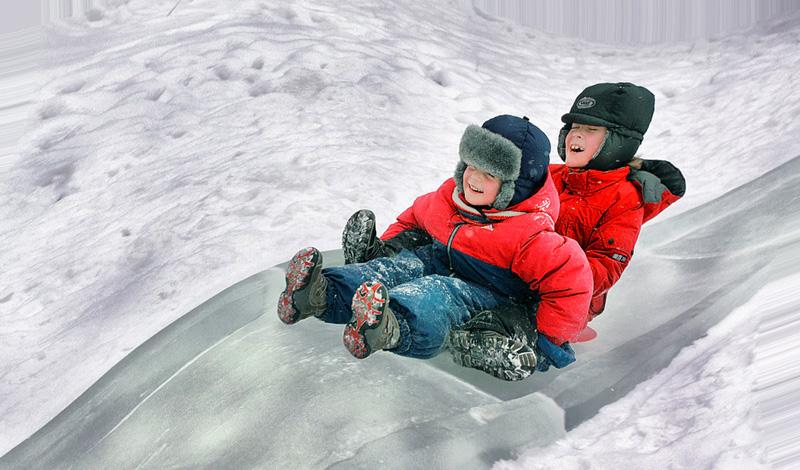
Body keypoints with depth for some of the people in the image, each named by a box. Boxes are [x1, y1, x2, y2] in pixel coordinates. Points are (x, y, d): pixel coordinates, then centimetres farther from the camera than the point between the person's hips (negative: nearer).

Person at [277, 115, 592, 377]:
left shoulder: (530, 234, -20)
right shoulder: (451, 195, 4)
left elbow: (571, 280, -25)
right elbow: (415, 218, 24)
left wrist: (545, 341, -25)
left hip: (485, 291, -7)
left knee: (436, 293, -39)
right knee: (396, 267, -24)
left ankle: (391, 328, -75)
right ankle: (321, 294, -51)